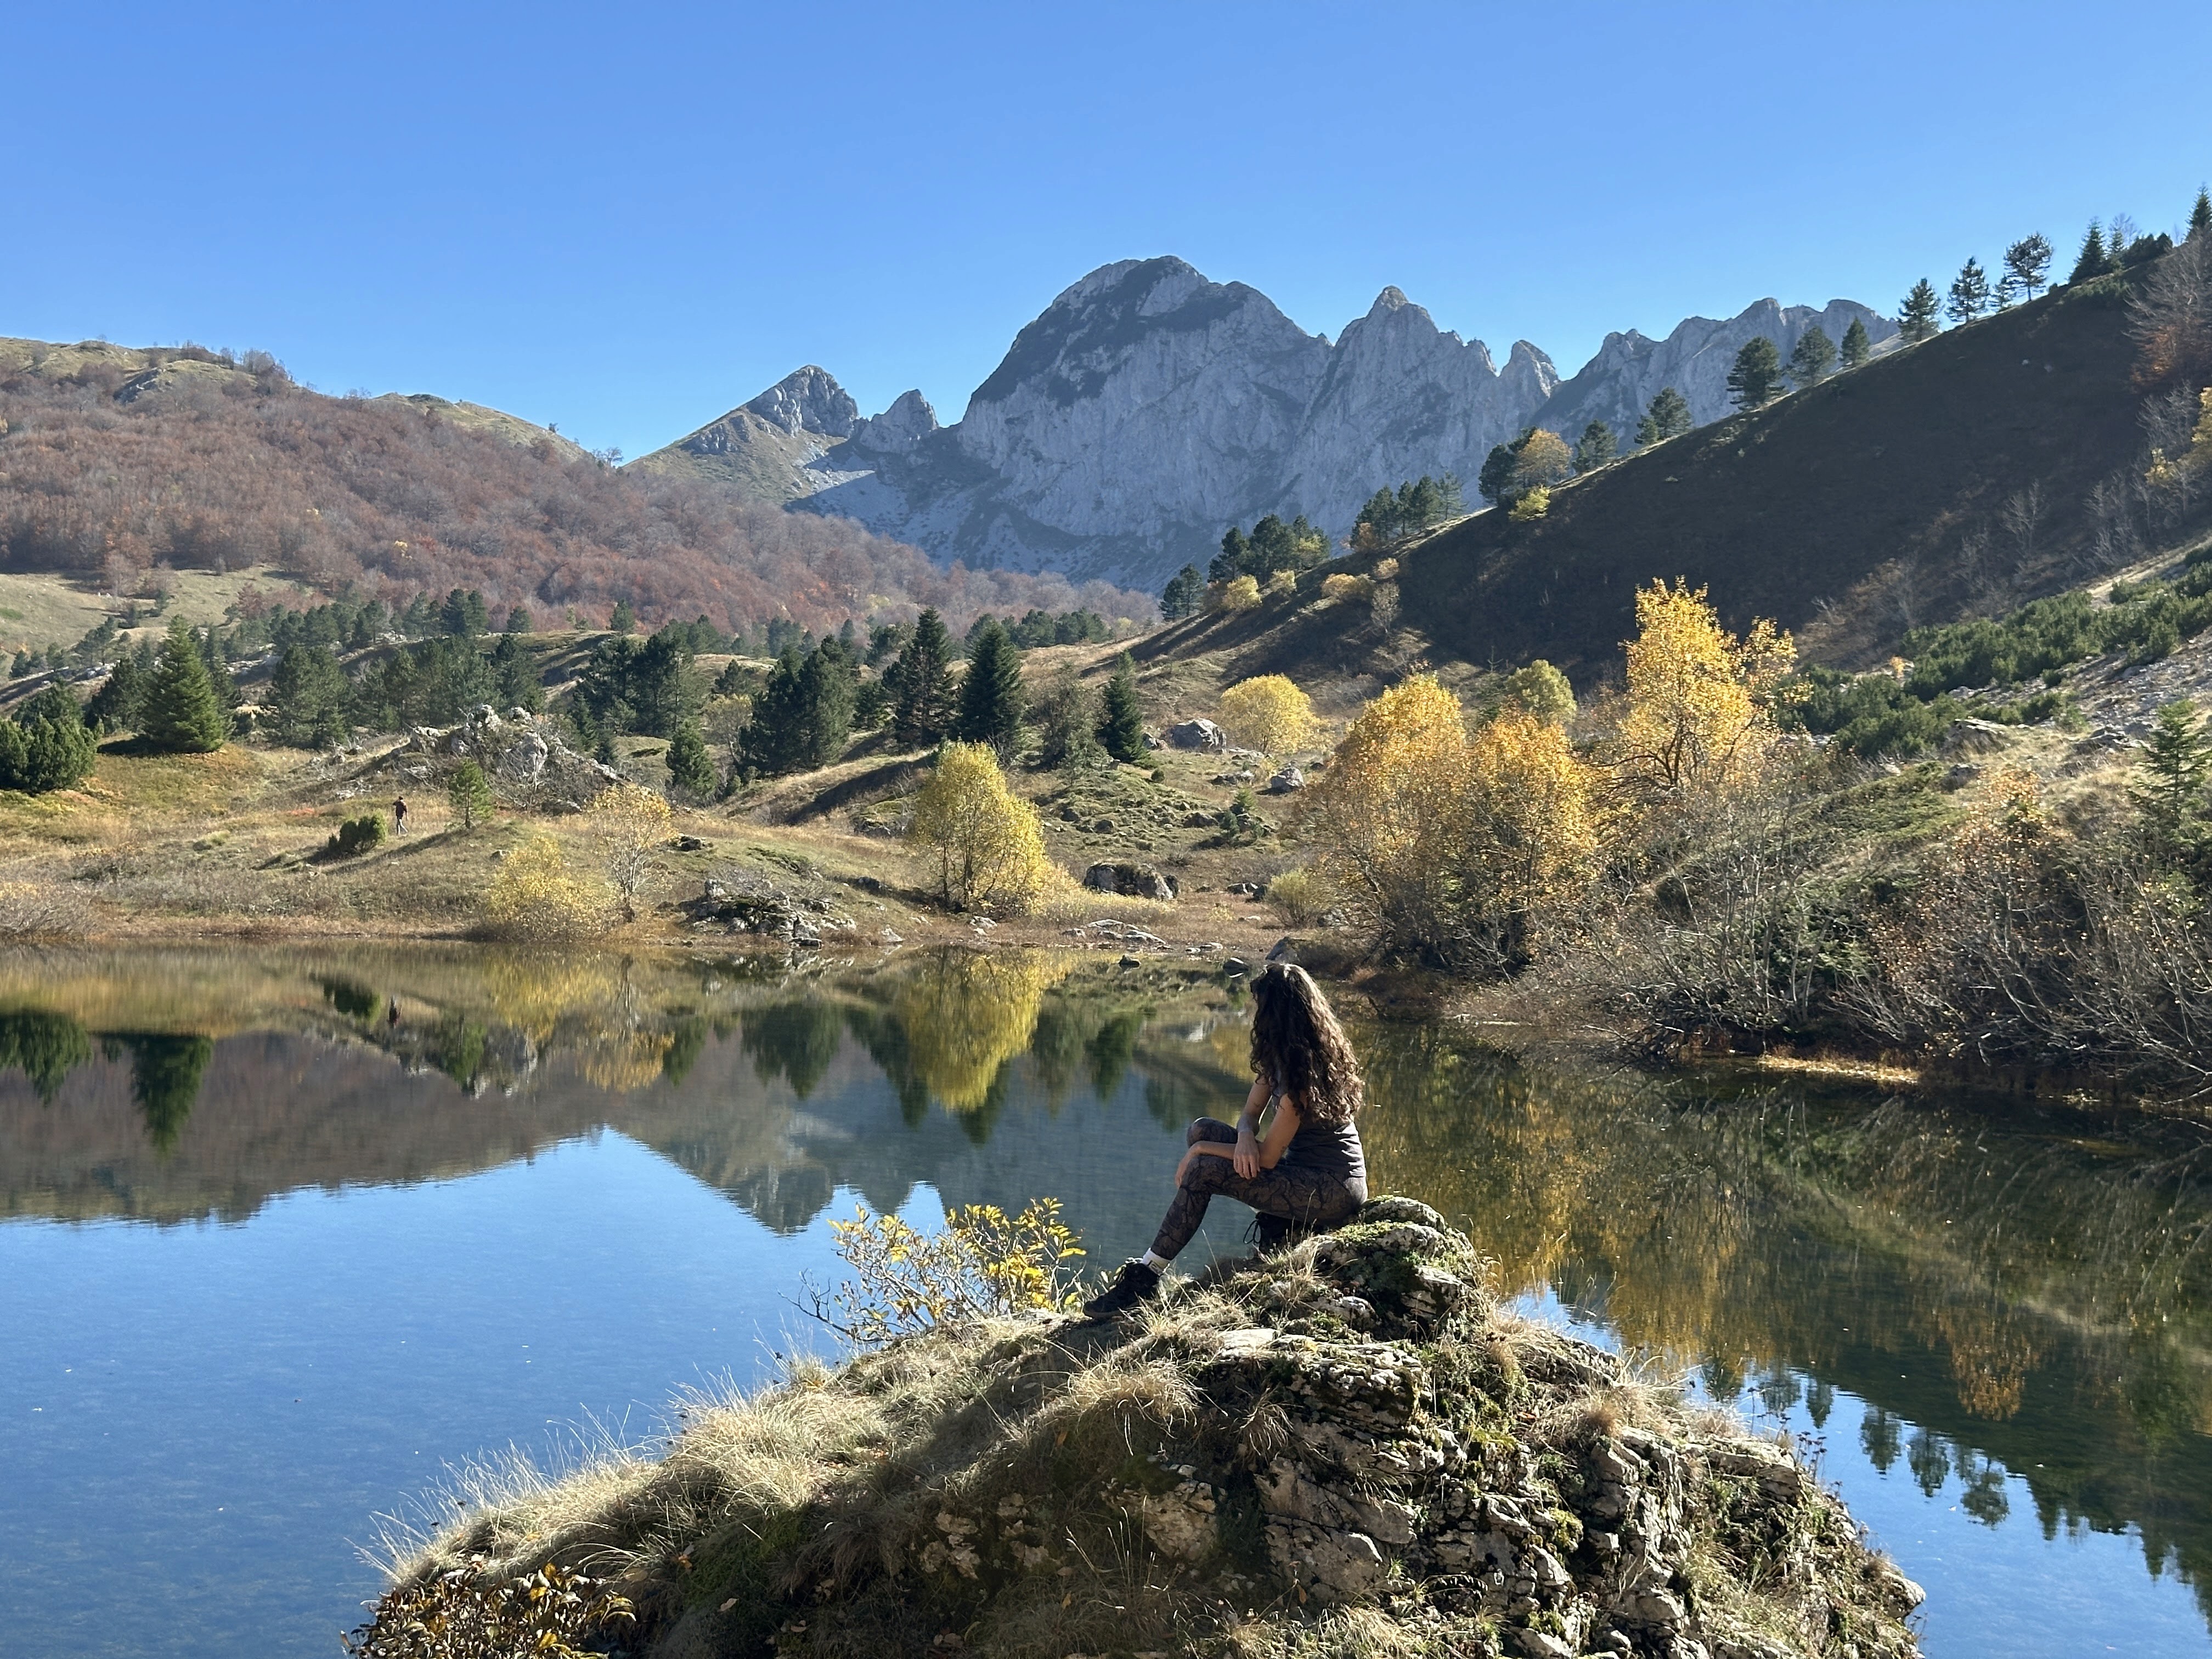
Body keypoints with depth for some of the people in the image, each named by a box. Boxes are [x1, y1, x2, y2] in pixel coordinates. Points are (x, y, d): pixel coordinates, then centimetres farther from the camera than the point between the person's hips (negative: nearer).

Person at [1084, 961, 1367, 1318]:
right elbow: (1251, 1113, 7)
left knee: (1205, 1170, -21)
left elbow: (1267, 1157, -21)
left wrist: (1199, 1153, -10)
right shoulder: (1281, 1055, 6)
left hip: (1334, 1190, -10)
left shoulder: (1302, 1071, -23)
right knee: (1202, 1130, 3)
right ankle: (1279, 1222, 2)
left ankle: (1144, 1278, -13)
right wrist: (1246, 1135, -18)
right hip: (1306, 1170, 10)